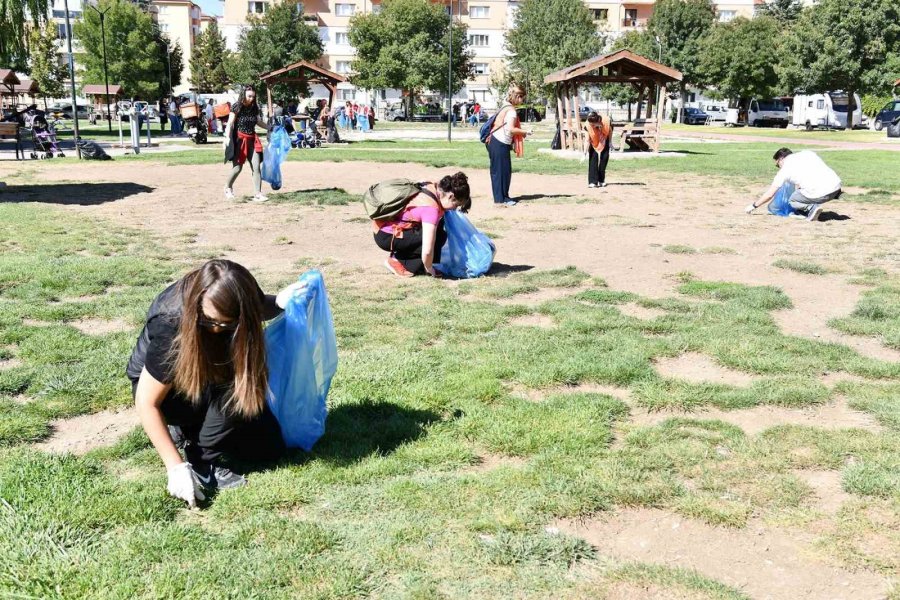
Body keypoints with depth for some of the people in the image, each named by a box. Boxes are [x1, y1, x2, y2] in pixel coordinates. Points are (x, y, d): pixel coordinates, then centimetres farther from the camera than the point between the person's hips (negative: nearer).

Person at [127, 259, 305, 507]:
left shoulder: (240, 297, -23)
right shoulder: (170, 326, -36)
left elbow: (260, 308, 5)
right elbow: (146, 403, -29)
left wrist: (278, 302, -19)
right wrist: (176, 467, -31)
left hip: (211, 381, 6)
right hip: (157, 384, -6)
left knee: (269, 445, -6)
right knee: (232, 384, -35)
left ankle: (188, 428, 9)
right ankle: (200, 461, -17)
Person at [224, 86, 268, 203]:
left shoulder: (254, 108, 7)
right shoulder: (237, 107, -7)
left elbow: (258, 122, 24)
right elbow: (230, 124, -11)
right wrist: (227, 138, -23)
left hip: (252, 140, 5)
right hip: (239, 139, -4)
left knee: (256, 167, -5)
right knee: (237, 167, -3)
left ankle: (258, 194, -5)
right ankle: (228, 188, 24)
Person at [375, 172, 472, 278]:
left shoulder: (433, 187, -4)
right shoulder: (431, 208, -29)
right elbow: (427, 251, -31)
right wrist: (429, 269, -11)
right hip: (386, 236, -9)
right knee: (438, 237, -14)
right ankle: (398, 260, -5)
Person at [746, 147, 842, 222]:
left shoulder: (785, 169, 8)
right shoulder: (808, 153, 20)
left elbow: (769, 194, 13)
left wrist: (753, 206, 25)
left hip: (819, 193, -6)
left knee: (792, 201, 19)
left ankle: (812, 207, -6)